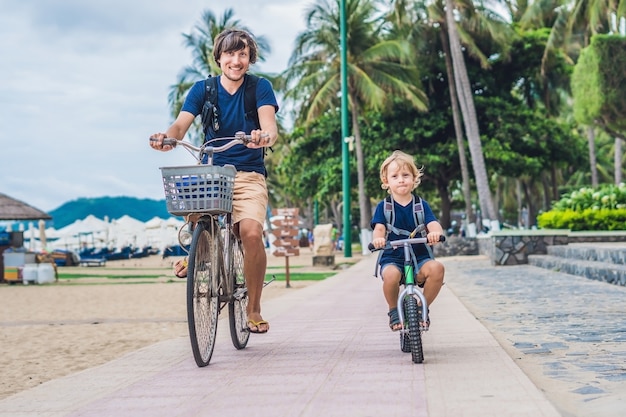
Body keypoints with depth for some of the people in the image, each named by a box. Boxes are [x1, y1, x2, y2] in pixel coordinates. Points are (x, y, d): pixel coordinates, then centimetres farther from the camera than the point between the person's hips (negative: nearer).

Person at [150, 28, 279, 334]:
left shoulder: (260, 87, -2)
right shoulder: (202, 89, 2)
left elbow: (270, 126, -18)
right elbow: (181, 125, -12)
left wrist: (265, 136, -44)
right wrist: (167, 137, -36)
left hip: (249, 175, -1)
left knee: (251, 233, -25)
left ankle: (254, 309, -7)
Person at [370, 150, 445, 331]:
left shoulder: (421, 205, 8)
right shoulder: (383, 207, 6)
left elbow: (433, 224, -7)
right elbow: (379, 228, -8)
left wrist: (436, 233, -34)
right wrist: (377, 238, -34)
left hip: (420, 257, 2)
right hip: (392, 258, -2)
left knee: (436, 268, -32)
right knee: (391, 274, -37)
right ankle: (394, 310, -6)